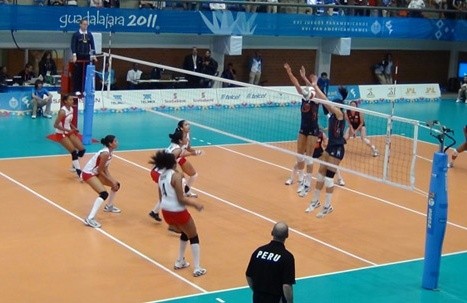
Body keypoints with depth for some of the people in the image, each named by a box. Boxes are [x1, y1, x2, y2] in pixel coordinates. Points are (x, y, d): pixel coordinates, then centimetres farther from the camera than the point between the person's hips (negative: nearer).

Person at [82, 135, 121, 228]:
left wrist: (112, 180, -6)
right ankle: (90, 219, -31)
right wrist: (111, 180, -9)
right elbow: (100, 170, -21)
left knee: (116, 184, 18)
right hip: (88, 174, -10)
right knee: (104, 194, -25)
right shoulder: (105, 154, -26)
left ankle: (109, 206, 39)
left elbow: (105, 169, 6)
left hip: (95, 173, 10)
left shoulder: (109, 152, 3)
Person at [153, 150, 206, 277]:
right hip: (178, 212, -7)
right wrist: (196, 204, -8)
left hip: (166, 212, 7)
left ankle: (180, 262, 33)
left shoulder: (161, 176, 5)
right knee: (194, 237, 9)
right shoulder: (176, 175, -18)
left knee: (185, 233, 29)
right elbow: (181, 198, -20)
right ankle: (197, 269, 7)